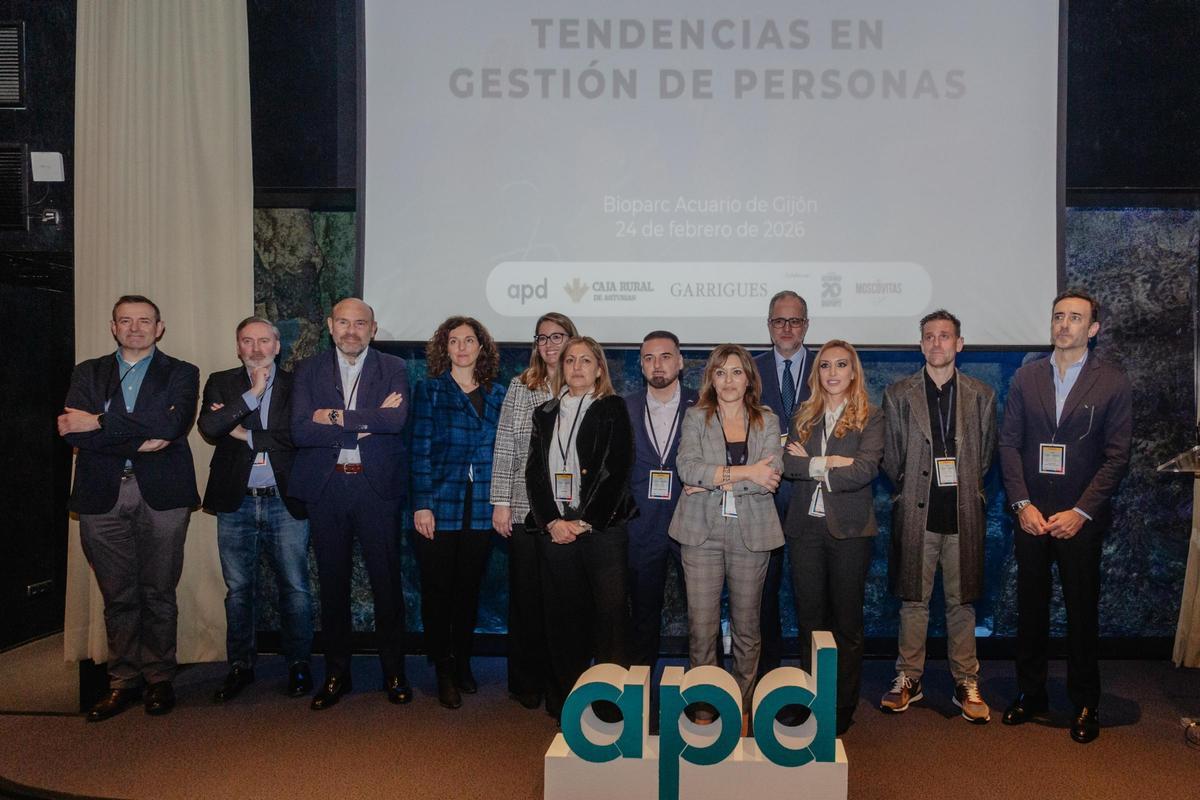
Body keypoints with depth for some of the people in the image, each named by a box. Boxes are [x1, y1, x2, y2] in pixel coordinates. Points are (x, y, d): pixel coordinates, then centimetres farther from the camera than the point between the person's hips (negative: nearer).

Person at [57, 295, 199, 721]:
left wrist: (99, 422, -11)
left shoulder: (181, 373, 7)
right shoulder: (88, 373, 13)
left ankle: (159, 679, 17)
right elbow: (74, 433, -3)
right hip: (103, 495, 2)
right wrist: (142, 440, -14)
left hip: (161, 494, -2)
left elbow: (173, 423, -13)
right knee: (118, 597, 7)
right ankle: (123, 682, 19)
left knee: (158, 594, 4)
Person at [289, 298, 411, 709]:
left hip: (378, 486, -1)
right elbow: (300, 430, -8)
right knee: (332, 582, 10)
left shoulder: (393, 368, 3)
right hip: (325, 487, 2)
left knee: (386, 581, 3)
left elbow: (396, 420, -15)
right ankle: (336, 673, 23)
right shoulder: (309, 370, 7)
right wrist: (366, 423, -14)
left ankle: (394, 673, 17)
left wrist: (335, 417, -12)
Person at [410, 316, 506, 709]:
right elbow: (420, 450, -4)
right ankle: (443, 671, 13)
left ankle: (462, 663, 24)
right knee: (437, 590, 2)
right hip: (439, 506, -3)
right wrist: (422, 504, -11)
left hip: (480, 509, 3)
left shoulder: (497, 395, 10)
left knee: (469, 589, 10)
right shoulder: (430, 390, 1)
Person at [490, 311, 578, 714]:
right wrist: (501, 501, -3)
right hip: (527, 509, 0)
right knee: (526, 595, 6)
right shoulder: (521, 386, 5)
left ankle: (560, 687, 14)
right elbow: (505, 446, 3)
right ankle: (527, 682, 21)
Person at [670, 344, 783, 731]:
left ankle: (742, 710, 22)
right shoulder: (696, 417, 7)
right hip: (702, 532, -1)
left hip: (751, 535, 1)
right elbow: (687, 467, -10)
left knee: (746, 627, 8)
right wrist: (744, 473, -13)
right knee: (701, 626, -2)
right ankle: (703, 710, 12)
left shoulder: (767, 421, 9)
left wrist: (716, 480, -11)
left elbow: (770, 478, -5)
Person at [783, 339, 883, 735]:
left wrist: (811, 466, -10)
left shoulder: (869, 417, 0)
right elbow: (788, 464, -3)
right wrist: (829, 462, -16)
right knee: (809, 620, 9)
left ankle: (843, 710, 16)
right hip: (805, 527, 3)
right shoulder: (803, 417, 10)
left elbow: (866, 469, -15)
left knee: (847, 622, 6)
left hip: (849, 529, -3)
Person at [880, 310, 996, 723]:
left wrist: (964, 488, 6)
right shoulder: (899, 394, 4)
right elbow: (891, 457, 6)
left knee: (962, 601, 8)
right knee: (913, 600, 6)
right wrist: (909, 491, 3)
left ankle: (966, 684, 19)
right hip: (916, 513, 0)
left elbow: (985, 455, 11)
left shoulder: (981, 395, 7)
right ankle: (908, 680, 18)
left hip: (964, 514, 1)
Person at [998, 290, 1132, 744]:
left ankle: (1085, 703, 21)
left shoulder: (1112, 383, -1)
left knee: (1082, 611, 7)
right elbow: (1009, 442, 3)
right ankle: (1030, 693, 23)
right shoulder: (1026, 378, 6)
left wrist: (1081, 512, -11)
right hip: (1031, 514, 2)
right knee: (1030, 608, 10)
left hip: (1081, 518, -2)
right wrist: (1022, 504, -7)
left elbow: (1117, 456, -4)